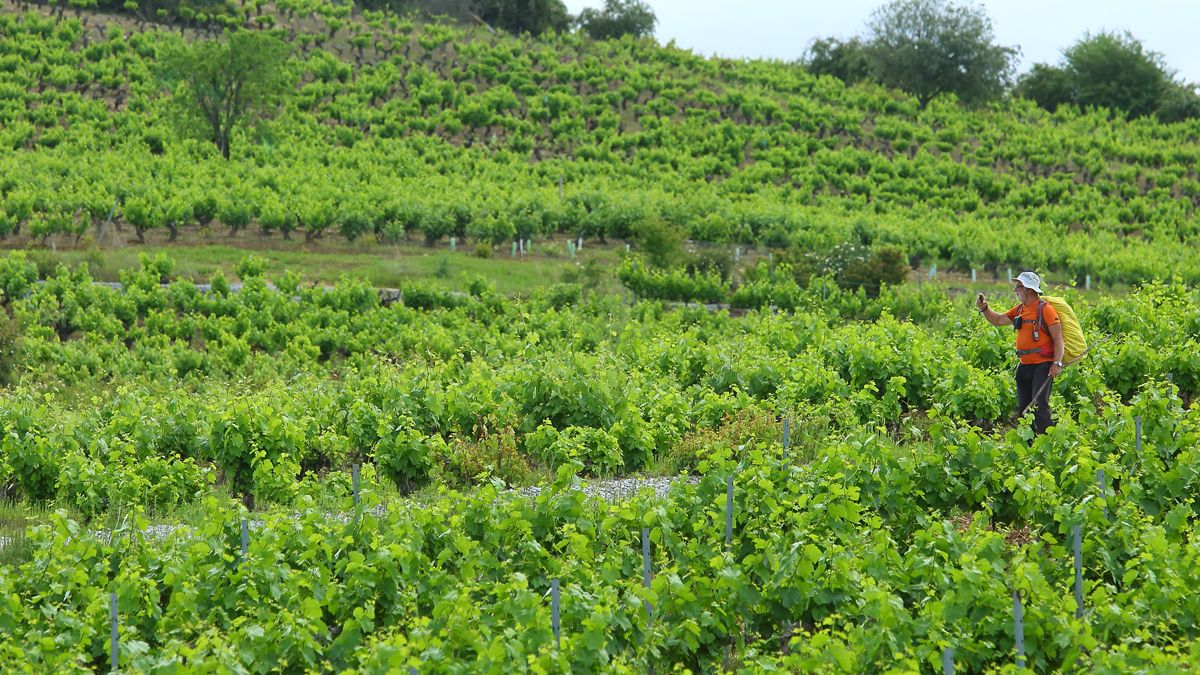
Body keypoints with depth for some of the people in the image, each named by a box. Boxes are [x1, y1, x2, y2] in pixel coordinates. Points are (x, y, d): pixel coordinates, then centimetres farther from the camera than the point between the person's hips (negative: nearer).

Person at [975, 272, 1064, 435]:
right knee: (1023, 408, 10)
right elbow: (998, 320, 22)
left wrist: (1057, 363, -21)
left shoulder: (1045, 309, -10)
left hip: (1042, 365, -9)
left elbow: (1058, 338, -13)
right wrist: (984, 308, 4)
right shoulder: (1019, 309, 14)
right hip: (1025, 365, 9)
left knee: (1039, 405, -18)